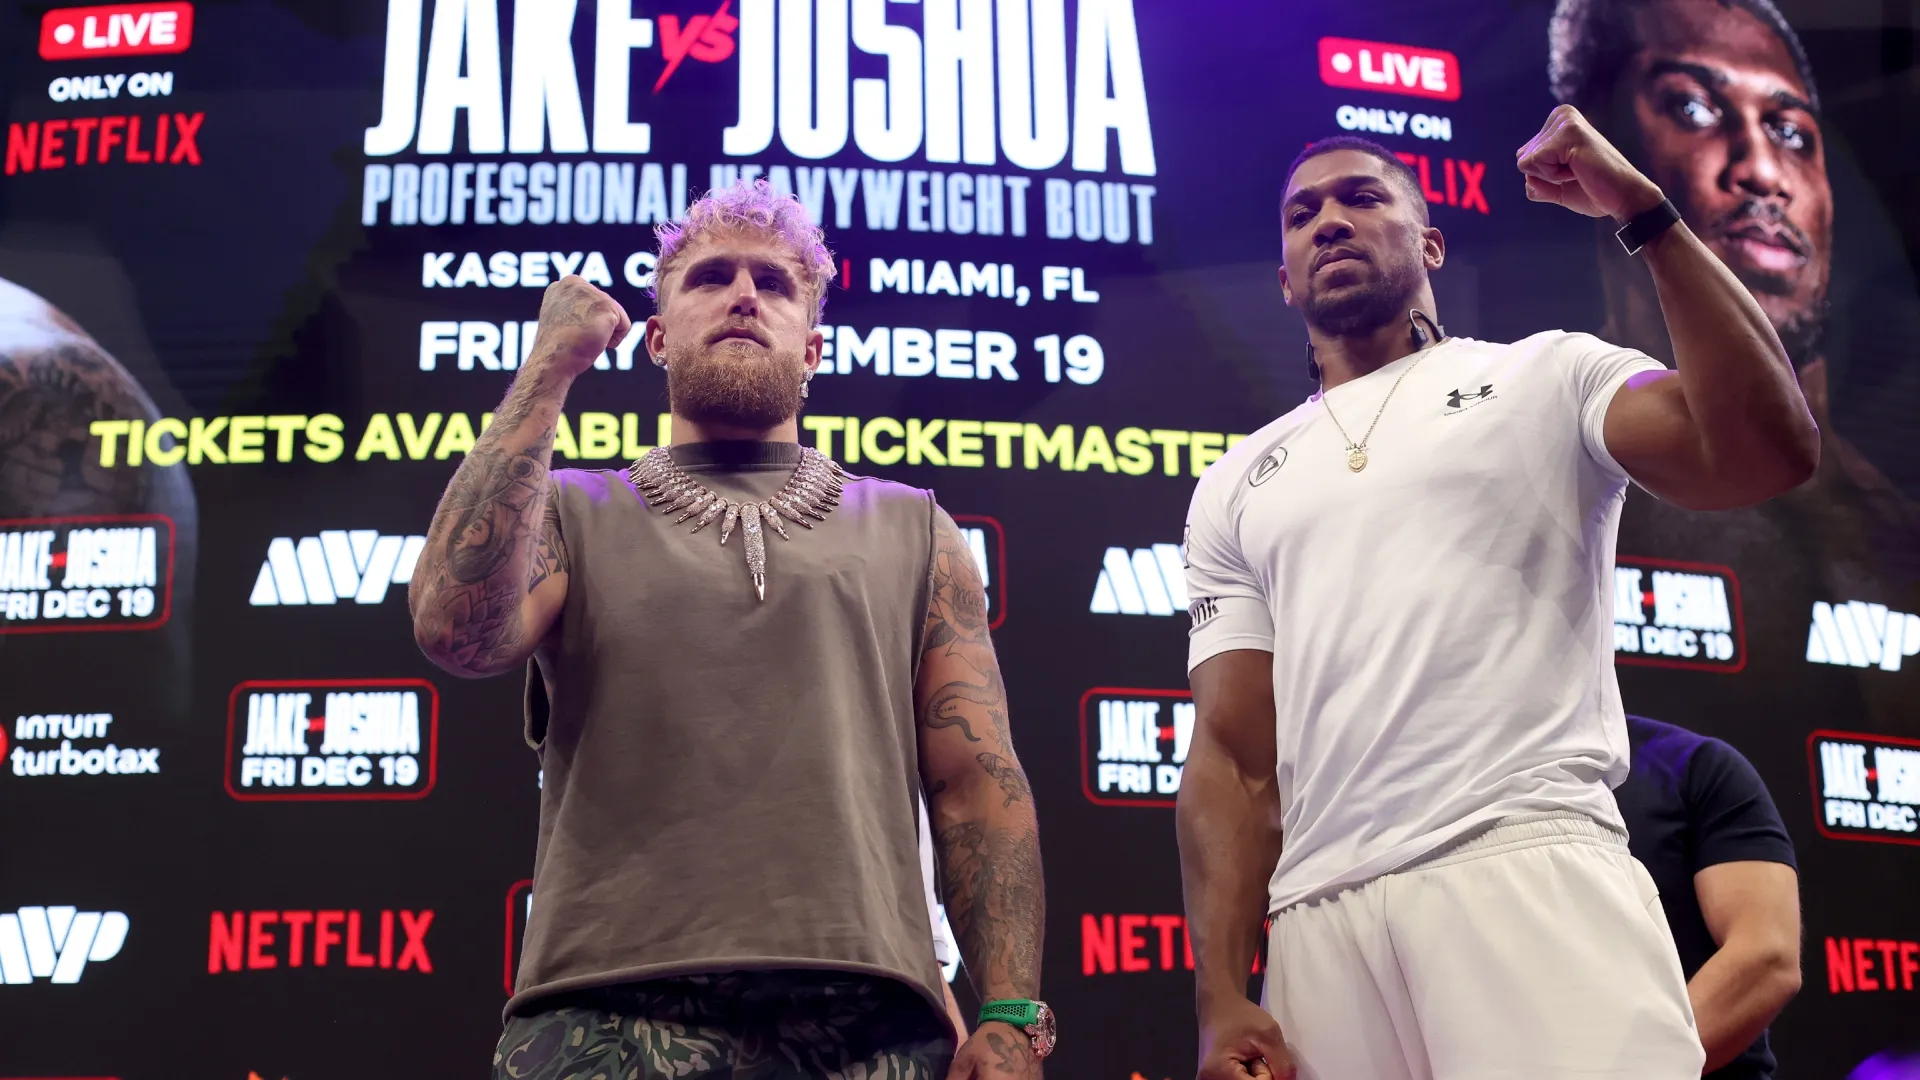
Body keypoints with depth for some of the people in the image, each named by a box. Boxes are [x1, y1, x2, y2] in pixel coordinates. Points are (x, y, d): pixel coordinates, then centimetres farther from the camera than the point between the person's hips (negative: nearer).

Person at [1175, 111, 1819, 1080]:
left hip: (1530, 867, -3)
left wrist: (1644, 213, -5)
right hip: (1319, 916, 3)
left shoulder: (1545, 376, 13)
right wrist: (1222, 1001, 2)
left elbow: (1767, 453, -6)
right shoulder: (1237, 486, 21)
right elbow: (1232, 756, 13)